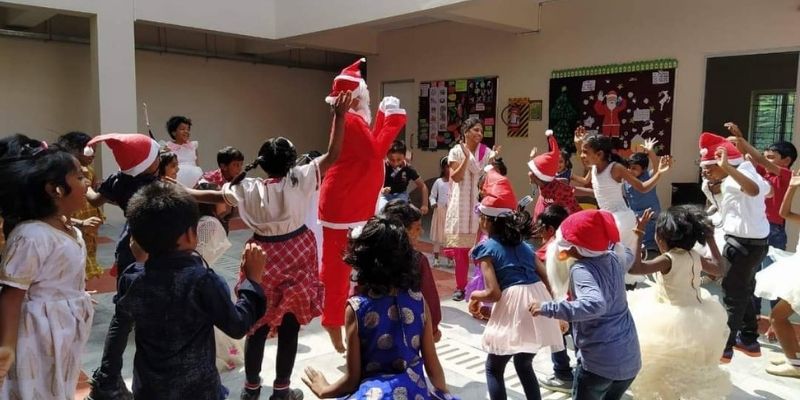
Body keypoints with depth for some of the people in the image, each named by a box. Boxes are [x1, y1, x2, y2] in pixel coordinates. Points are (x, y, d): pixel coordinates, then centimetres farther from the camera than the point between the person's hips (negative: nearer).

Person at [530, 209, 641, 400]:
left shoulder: (581, 269, -21)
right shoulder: (614, 258, 2)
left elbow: (594, 304, -39)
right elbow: (628, 254, 27)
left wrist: (548, 308, -36)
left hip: (600, 362, -8)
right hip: (630, 359, 8)